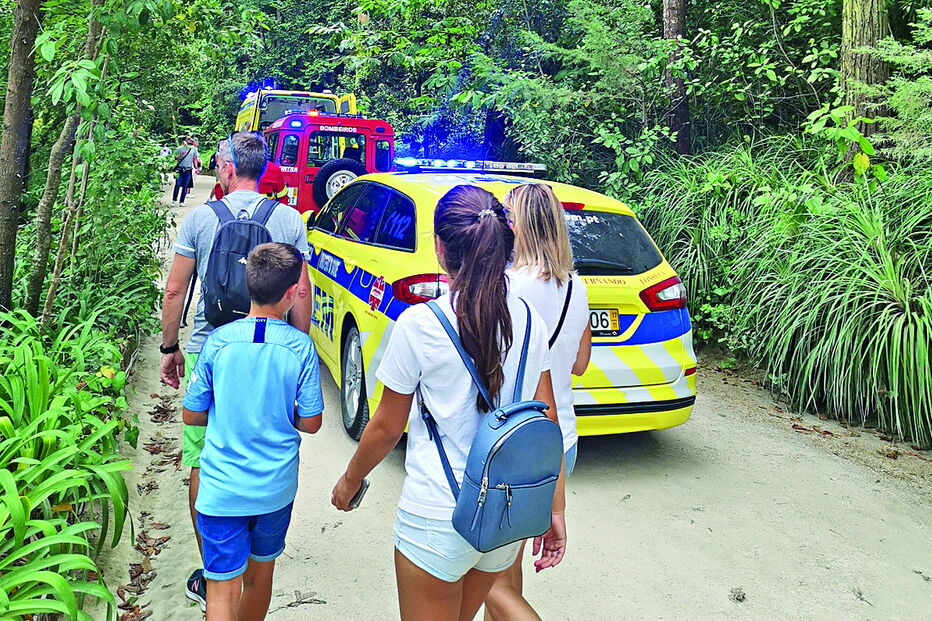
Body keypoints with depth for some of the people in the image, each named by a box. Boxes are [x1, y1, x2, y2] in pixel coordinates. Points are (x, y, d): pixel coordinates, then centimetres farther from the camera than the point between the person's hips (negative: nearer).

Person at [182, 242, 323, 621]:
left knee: (223, 589, 3)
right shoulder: (301, 347, -10)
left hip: (222, 487, -1)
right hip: (276, 489, 1)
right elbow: (310, 423, -4)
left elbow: (192, 416, 0)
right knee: (260, 573, 22)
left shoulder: (218, 341, -8)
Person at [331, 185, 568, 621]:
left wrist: (349, 481, 10)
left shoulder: (420, 323, -17)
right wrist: (554, 510, 7)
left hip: (438, 517, -5)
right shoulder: (529, 320, -4)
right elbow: (547, 423, -1)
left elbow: (386, 429, -8)